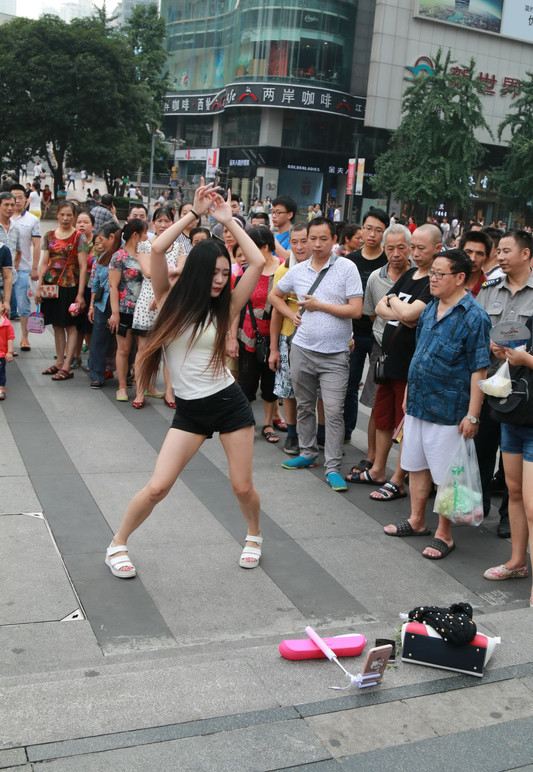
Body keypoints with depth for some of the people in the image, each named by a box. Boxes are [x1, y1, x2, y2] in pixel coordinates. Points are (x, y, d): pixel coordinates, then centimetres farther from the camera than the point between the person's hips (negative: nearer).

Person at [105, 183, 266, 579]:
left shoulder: (225, 308, 0)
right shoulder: (171, 302, -2)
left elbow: (259, 262, -8)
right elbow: (157, 249, -15)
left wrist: (229, 220, -3)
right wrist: (195, 212, -10)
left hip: (229, 402, 1)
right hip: (189, 410, -1)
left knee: (243, 487, 6)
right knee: (157, 487, -7)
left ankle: (254, 535, 38)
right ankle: (118, 544, 17)